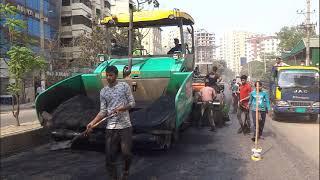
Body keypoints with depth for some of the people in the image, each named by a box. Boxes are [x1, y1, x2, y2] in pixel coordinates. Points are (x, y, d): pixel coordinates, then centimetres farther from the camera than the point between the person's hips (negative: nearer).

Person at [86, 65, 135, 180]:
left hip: (125, 126, -2)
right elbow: (103, 111, 5)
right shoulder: (103, 91, 8)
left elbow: (132, 103, 1)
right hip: (110, 127, 2)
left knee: (126, 153, -3)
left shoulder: (124, 86, 1)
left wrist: (121, 108, -16)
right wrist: (92, 122, -8)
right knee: (109, 156, 2)